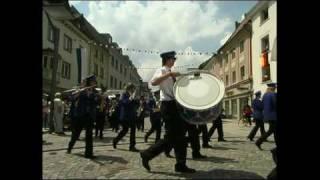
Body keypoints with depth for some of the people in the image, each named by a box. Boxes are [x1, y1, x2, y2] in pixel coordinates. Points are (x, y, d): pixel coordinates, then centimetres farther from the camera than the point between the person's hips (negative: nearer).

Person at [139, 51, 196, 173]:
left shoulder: (170, 74, 18)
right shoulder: (162, 71, -8)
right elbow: (153, 82, -30)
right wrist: (169, 74, -29)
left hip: (175, 105, 9)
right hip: (168, 106, -9)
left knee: (180, 136, 9)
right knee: (171, 137, -6)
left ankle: (181, 165, 16)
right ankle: (147, 154, 7)